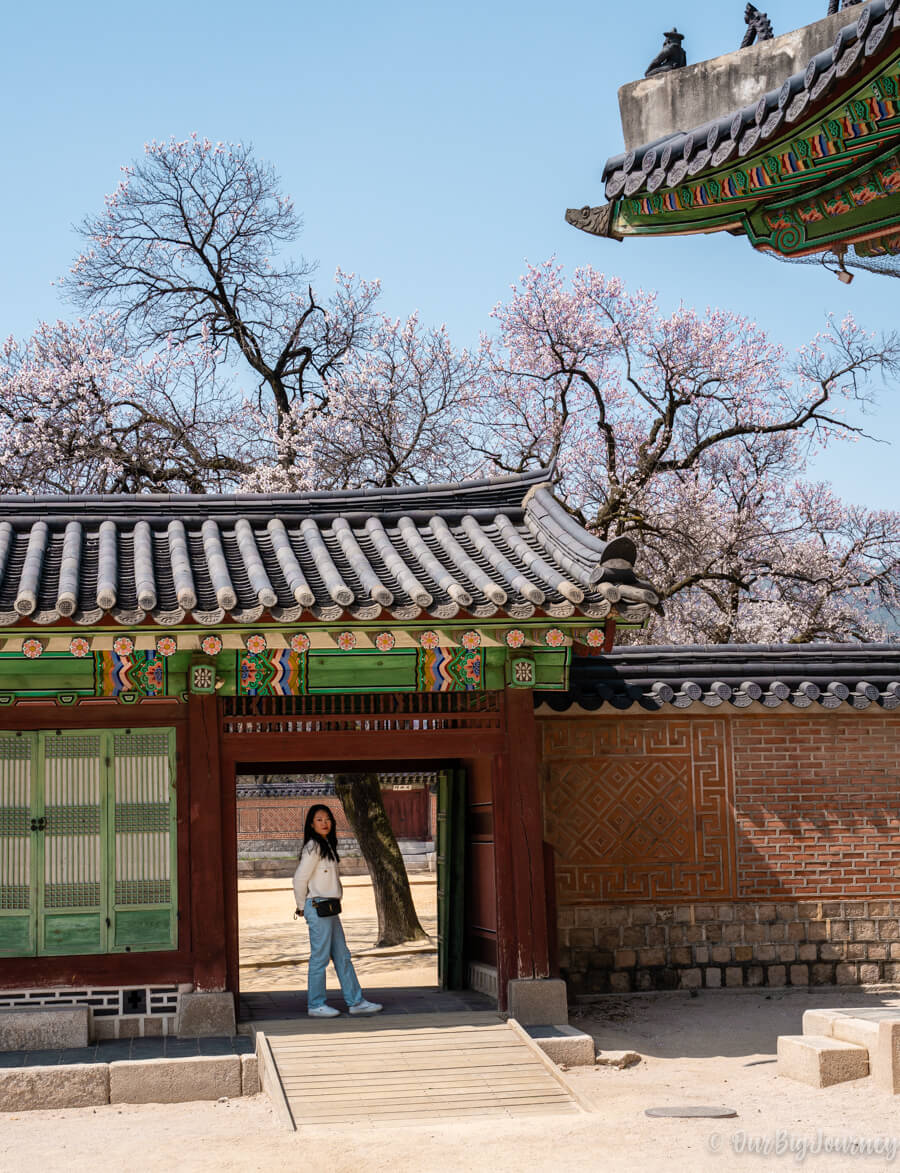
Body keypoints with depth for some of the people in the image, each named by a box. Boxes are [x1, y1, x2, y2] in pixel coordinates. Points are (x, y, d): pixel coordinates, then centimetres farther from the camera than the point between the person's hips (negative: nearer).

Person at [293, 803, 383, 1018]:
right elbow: (300, 878, -15)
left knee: (342, 956, 11)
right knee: (320, 957, -2)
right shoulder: (313, 847, -13)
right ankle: (315, 1005, 7)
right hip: (317, 907, -9)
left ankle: (355, 1001, 15)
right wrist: (302, 906, -4)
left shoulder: (328, 845, 15)